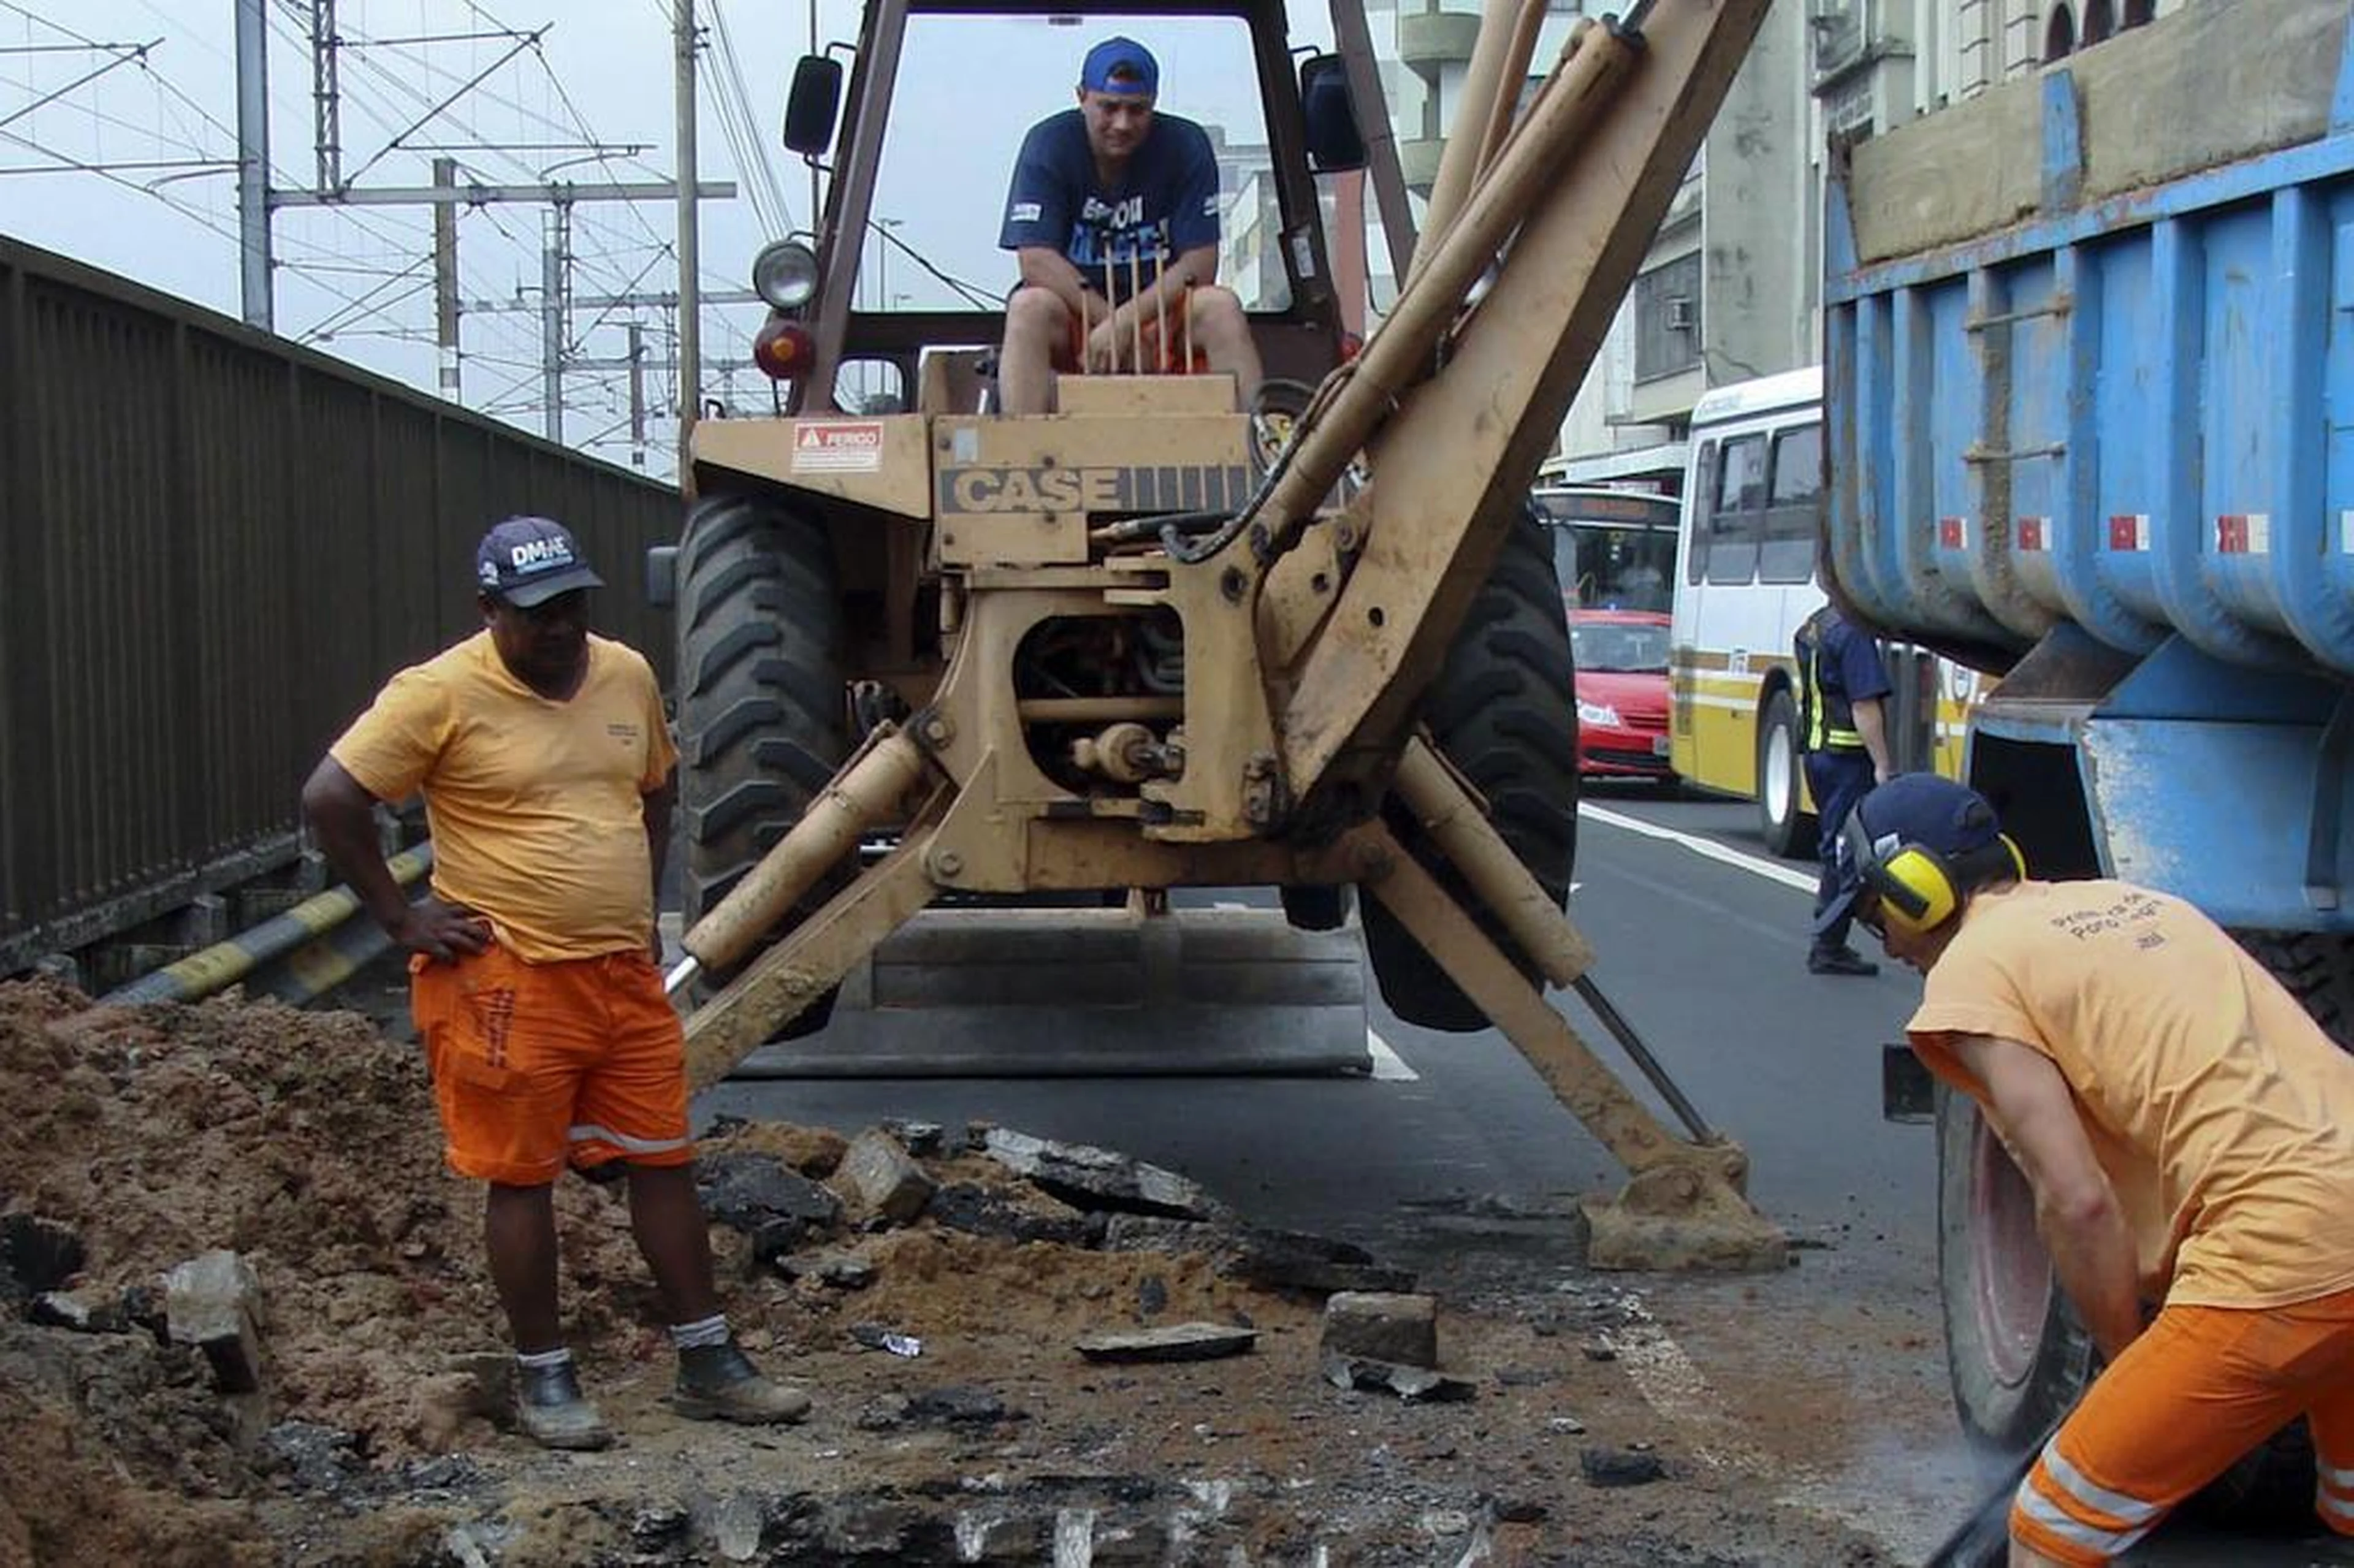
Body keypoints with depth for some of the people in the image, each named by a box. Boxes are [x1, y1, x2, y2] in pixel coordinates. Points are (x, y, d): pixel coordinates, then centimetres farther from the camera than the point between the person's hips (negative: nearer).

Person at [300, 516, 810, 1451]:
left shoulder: (627, 677, 7)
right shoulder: (443, 695, -11)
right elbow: (330, 800, -12)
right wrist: (402, 919, -10)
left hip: (626, 976, 6)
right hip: (507, 983, -6)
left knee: (664, 1162, 9)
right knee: (522, 1178, 4)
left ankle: (707, 1365, 18)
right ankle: (543, 1379, 17)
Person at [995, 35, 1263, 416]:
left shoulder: (1186, 146, -6)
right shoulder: (1049, 144, -9)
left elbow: (1199, 264, -11)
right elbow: (1037, 260, -17)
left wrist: (1125, 324, -24)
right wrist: (1122, 330, -23)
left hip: (1161, 308, 1)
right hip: (1074, 306, -1)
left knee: (1221, 306, -27)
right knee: (1029, 307, -31)